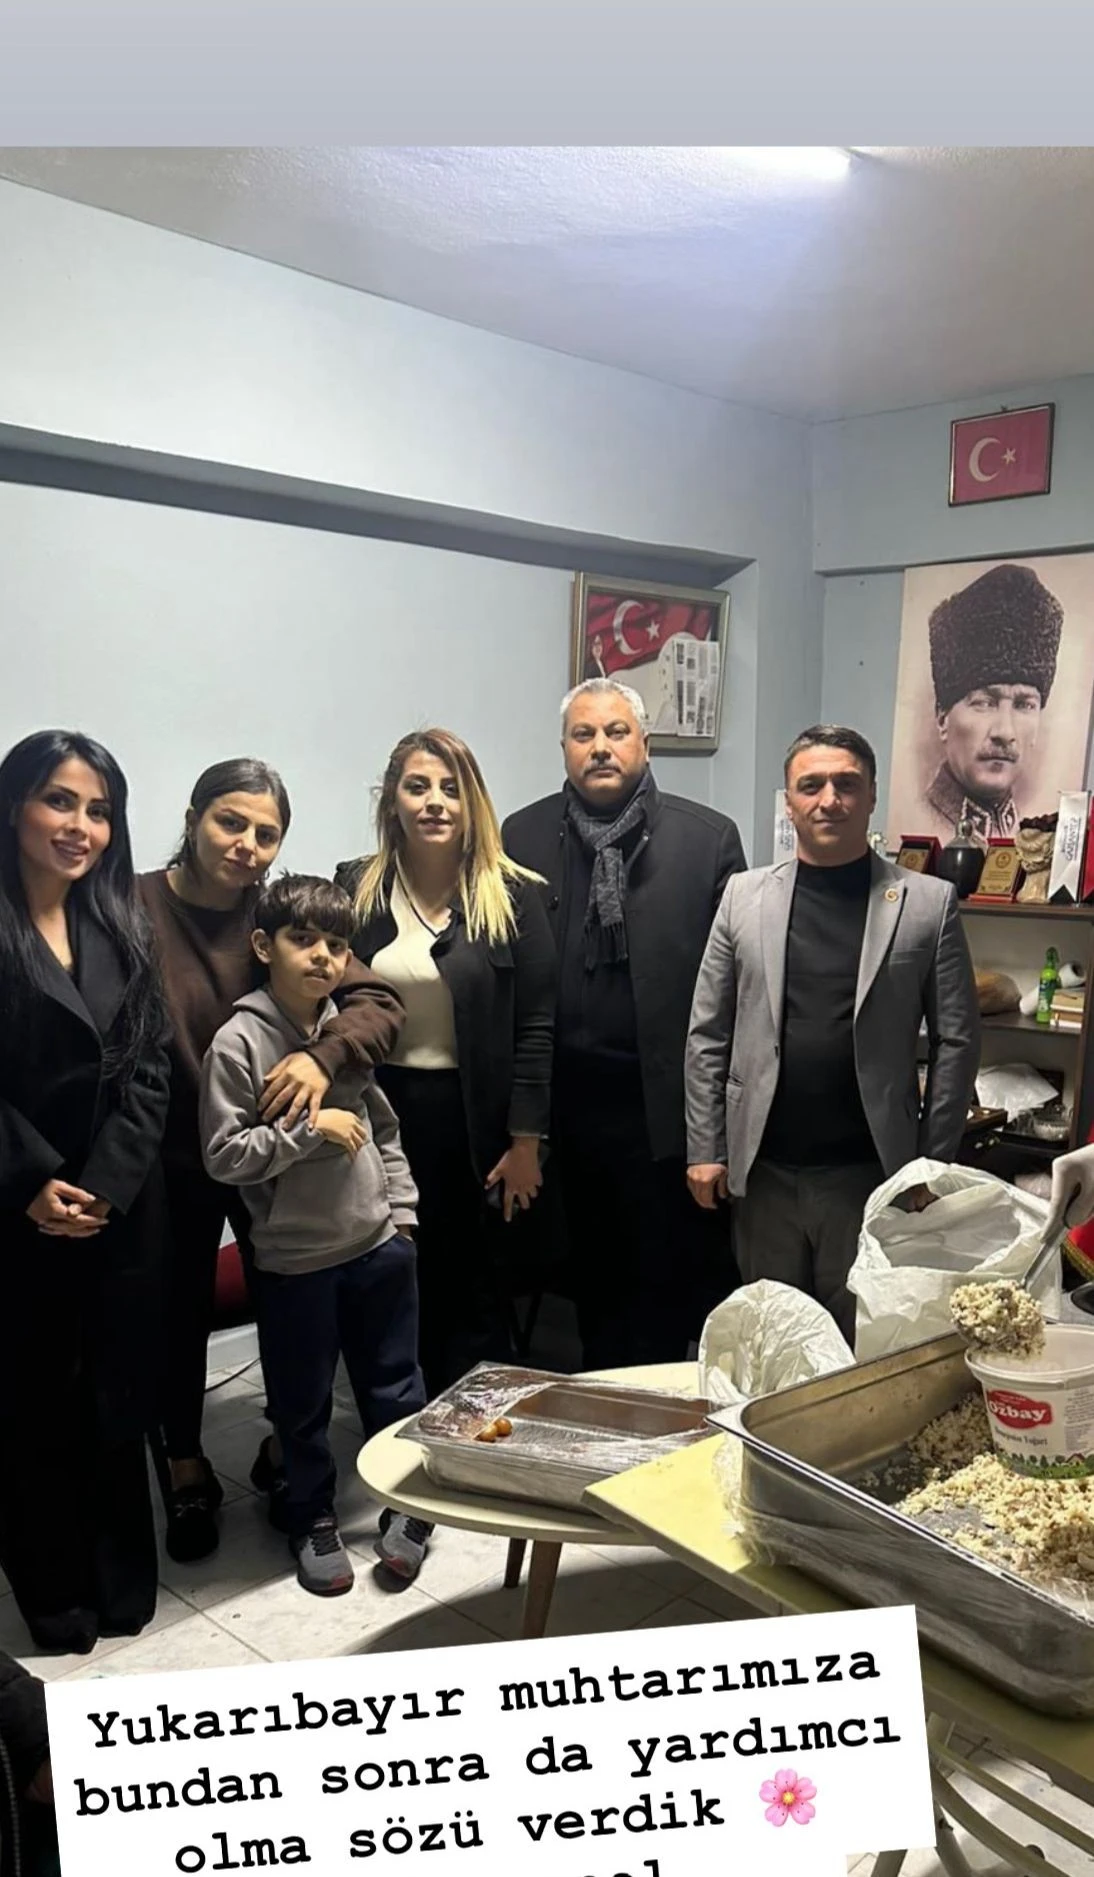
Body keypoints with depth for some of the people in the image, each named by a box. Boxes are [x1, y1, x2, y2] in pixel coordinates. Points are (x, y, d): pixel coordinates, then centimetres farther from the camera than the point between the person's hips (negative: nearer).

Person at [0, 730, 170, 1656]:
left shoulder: (123, 929, 8)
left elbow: (150, 1070, 3)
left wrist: (104, 1183, -8)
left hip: (121, 1212, 4)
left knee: (118, 1400, 12)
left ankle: (124, 1586, 29)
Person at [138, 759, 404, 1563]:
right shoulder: (136, 908, -12)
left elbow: (379, 1001, -14)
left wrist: (322, 1055, -32)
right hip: (172, 1158, -2)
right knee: (180, 1315, 14)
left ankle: (284, 1452, 40)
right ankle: (188, 1472, 37)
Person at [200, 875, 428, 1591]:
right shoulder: (239, 1042, -14)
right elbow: (223, 1155, -15)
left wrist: (401, 1208, 8)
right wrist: (309, 1130, -21)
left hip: (378, 1244, 4)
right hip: (294, 1257, -4)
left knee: (396, 1387, 16)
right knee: (303, 1403, 13)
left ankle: (406, 1506, 35)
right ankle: (313, 1519, 34)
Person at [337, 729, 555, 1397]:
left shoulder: (512, 895, -3)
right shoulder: (357, 889, 2)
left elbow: (535, 1025, -4)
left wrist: (526, 1142, -6)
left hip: (478, 1120, -2)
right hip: (383, 1113, 2)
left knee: (477, 1300, 9)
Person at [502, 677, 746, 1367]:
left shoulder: (708, 837, 0)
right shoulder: (523, 837, 5)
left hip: (673, 1101, -2)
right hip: (573, 1100, 2)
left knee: (681, 1280, 6)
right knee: (595, 1280, 16)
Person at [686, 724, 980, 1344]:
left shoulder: (929, 902, -2)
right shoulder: (745, 895, 3)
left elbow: (957, 1041, 0)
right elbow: (708, 1034, 5)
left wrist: (933, 1161, -3)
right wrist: (705, 1148, 1)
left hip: (872, 1171, -2)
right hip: (762, 1169, 2)